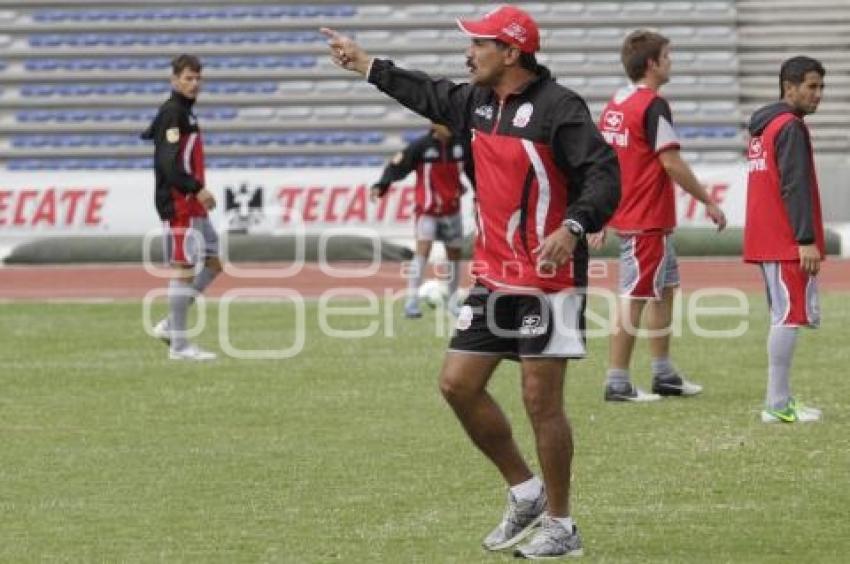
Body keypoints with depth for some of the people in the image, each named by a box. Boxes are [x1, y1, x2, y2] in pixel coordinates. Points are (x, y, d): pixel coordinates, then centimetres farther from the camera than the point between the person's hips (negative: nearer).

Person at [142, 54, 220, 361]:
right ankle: (179, 344, -3)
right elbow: (168, 164, -20)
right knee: (184, 268, -7)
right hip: (178, 205, -10)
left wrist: (198, 192, 14)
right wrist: (197, 189, -24)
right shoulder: (172, 113, -12)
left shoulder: (185, 113, 18)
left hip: (193, 205, 10)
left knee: (213, 262, 11)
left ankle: (171, 324, 14)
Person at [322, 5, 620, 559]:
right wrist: (366, 65, 37)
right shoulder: (476, 102, 10)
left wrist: (573, 227, -36)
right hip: (493, 279, 8)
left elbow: (603, 174, -21)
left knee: (541, 398, -5)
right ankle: (526, 493, 21)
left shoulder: (558, 107, -15)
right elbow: (430, 95, 30)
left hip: (548, 281, -8)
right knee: (458, 383, 7)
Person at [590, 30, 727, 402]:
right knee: (633, 298, -5)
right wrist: (708, 202, -9)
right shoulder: (653, 106, -16)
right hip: (648, 220, -9)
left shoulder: (615, 104, 11)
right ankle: (617, 383, -2)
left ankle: (664, 375, 23)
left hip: (623, 214, 9)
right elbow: (672, 163, -18)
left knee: (666, 287, 18)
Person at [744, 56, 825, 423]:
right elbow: (795, 187, -19)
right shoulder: (790, 127, -11)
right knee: (790, 316, -10)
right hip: (787, 242, -10)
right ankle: (777, 404, -12)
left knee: (784, 316, 13)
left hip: (764, 241, 10)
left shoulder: (762, 126, 19)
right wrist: (807, 240, -22)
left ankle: (780, 400, 13)